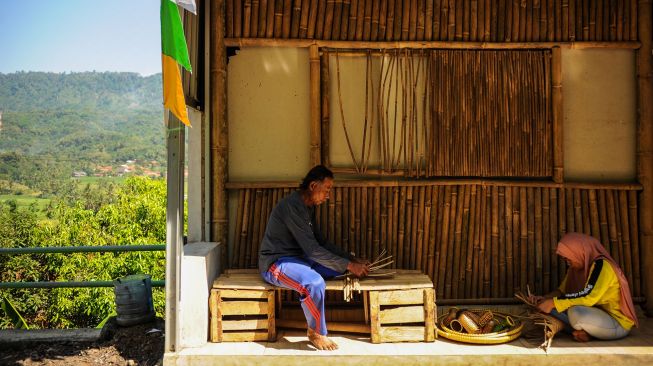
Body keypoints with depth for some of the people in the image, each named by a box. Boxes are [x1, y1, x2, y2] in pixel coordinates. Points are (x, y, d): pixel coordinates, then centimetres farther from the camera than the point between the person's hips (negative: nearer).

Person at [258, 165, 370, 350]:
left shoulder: (308, 206, 8)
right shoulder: (292, 205, -24)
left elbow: (320, 241, 13)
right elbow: (312, 249, -27)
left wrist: (352, 259, 3)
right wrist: (348, 265, -22)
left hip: (298, 258, 11)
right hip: (276, 262, -10)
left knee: (342, 267, 7)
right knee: (315, 282, -35)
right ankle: (317, 333, -10)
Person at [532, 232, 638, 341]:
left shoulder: (601, 266, -18)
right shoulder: (576, 268, 6)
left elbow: (589, 297, -30)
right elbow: (562, 291, 12)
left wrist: (554, 302, -29)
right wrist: (545, 298, -8)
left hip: (618, 323, -8)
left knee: (575, 312, -34)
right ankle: (584, 332, -11)